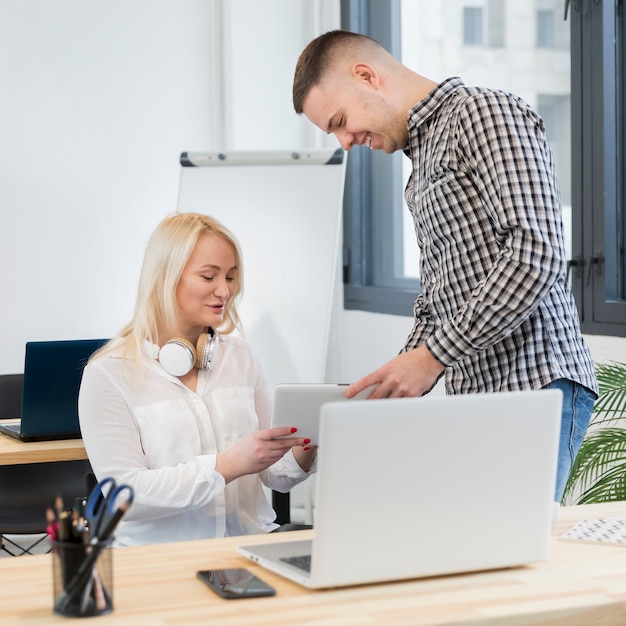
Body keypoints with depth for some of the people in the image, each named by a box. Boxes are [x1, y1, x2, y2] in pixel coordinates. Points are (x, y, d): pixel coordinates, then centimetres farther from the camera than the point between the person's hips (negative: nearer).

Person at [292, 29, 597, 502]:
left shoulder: (487, 113, -5)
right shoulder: (422, 172, 24)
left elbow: (536, 253, -17)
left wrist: (431, 356, -16)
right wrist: (393, 391, 8)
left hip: (535, 388, -8)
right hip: (472, 395, 8)